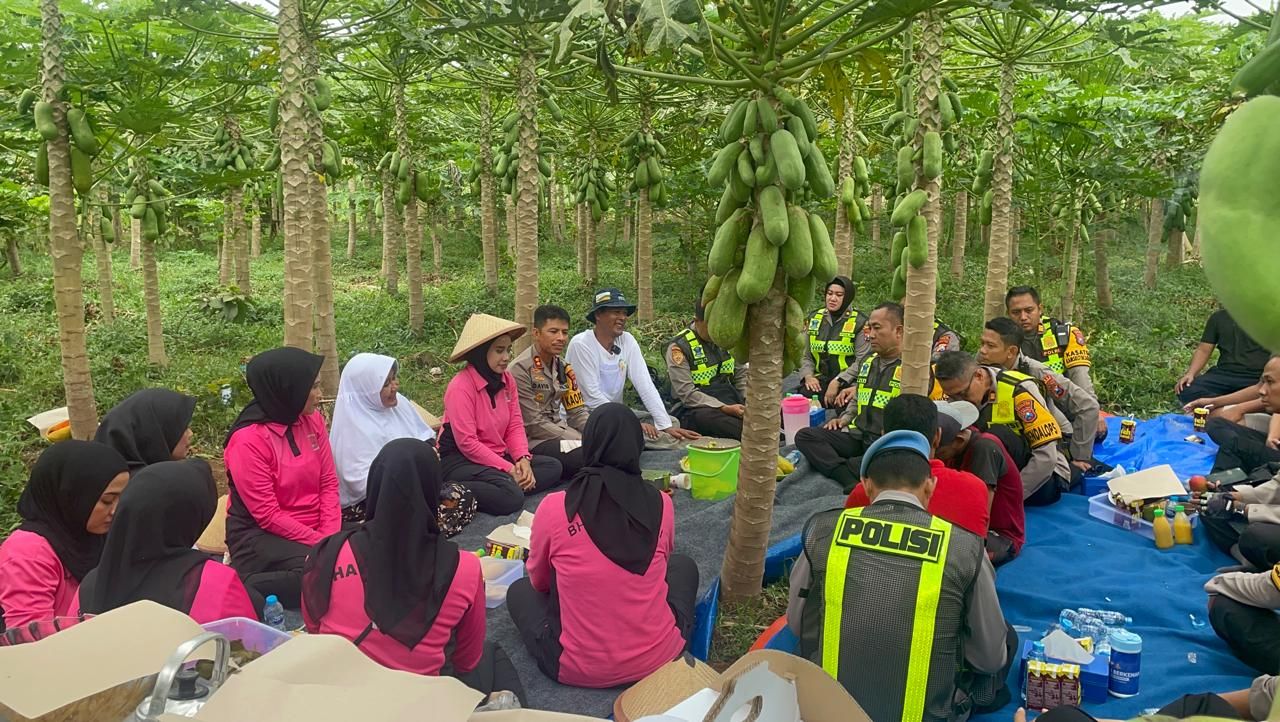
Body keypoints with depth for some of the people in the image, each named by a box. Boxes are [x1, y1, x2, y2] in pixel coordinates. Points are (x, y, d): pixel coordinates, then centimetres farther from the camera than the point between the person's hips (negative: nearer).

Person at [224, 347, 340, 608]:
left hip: (316, 528, 6)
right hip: (262, 535, -6)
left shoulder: (312, 420, 1)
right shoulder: (248, 441, -17)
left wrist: (331, 535, -12)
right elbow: (268, 516, -17)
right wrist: (320, 544, -18)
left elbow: (329, 483, 2)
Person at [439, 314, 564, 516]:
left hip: (497, 455, 8)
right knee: (511, 496, -29)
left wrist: (523, 459, -14)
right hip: (459, 459, -8)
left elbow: (515, 426, 5)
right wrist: (508, 469, -20)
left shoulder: (507, 380, 3)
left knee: (552, 467, -5)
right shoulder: (461, 387, -18)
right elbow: (467, 443, -20)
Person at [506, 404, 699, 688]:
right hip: (661, 657, 2)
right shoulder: (661, 503, -6)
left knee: (519, 592, 26)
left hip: (579, 670, -1)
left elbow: (538, 581, 8)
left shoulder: (554, 507, -11)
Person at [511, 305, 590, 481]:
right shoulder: (521, 369, -13)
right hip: (534, 441, -7)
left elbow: (578, 413, 10)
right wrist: (582, 441, -18)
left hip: (560, 433, 7)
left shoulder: (563, 367, 11)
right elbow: (534, 425, -16)